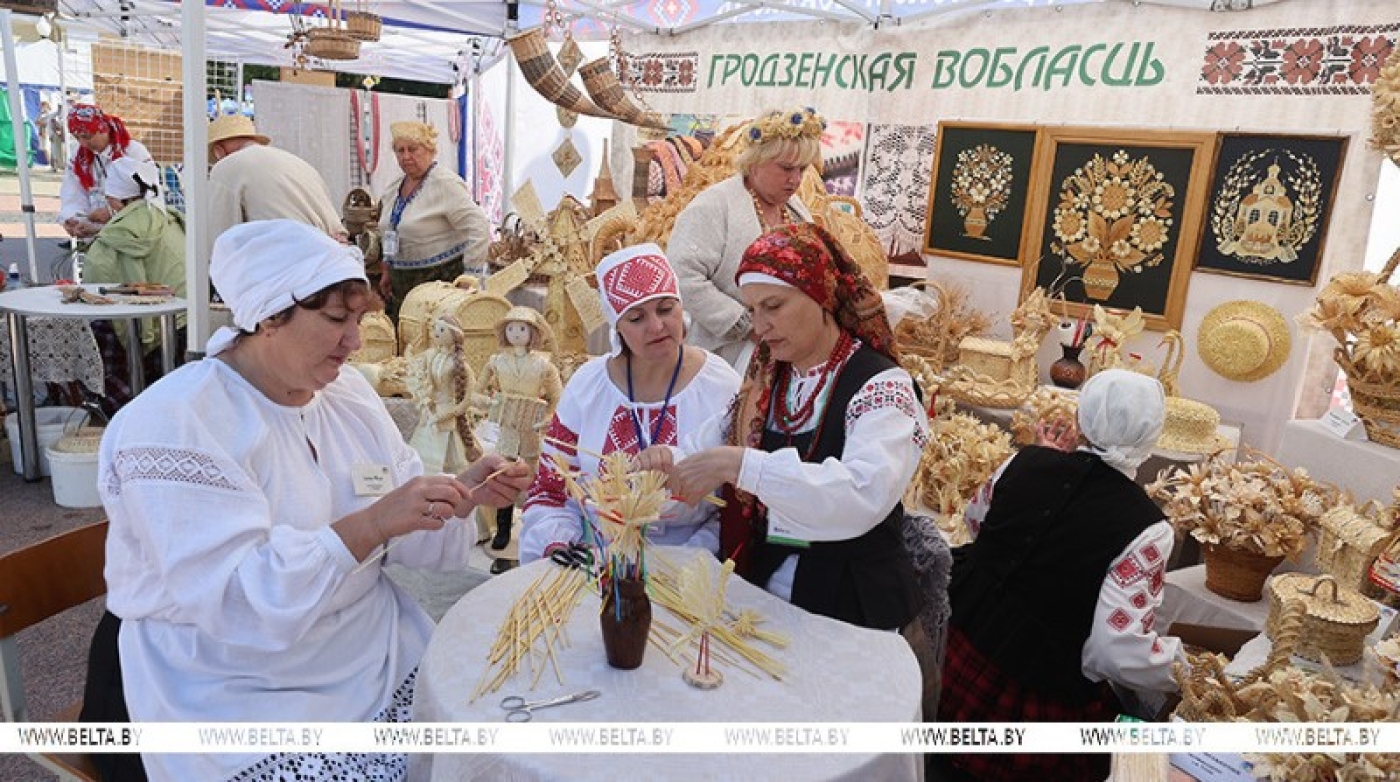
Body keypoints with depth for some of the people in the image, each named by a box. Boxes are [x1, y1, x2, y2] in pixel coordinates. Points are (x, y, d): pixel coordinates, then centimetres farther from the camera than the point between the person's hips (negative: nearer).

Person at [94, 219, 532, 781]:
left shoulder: (345, 390, 5)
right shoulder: (176, 424, -17)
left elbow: (402, 536, 9)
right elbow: (232, 597, -25)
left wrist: (462, 497, -11)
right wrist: (370, 525, -34)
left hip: (381, 659, 6)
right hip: (242, 695, -6)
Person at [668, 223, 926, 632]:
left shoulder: (880, 386, -12)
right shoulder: (765, 377, 8)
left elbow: (864, 495, -28)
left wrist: (739, 464, -32)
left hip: (848, 616, -4)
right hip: (757, 597, 5)